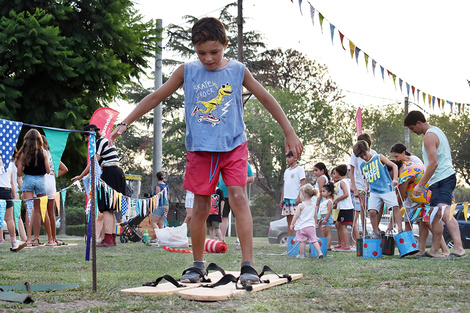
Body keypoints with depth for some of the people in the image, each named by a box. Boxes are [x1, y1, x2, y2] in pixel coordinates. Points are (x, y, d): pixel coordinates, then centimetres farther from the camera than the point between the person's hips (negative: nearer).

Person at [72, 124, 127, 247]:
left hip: (110, 175, -10)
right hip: (117, 173, 10)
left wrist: (81, 176, -4)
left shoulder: (100, 141, -6)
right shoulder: (106, 141, 23)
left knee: (106, 209, -13)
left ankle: (108, 239, -18)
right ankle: (112, 239, 10)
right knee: (110, 209, 10)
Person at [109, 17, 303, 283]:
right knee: (201, 207, 5)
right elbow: (156, 98, 7)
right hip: (200, 149, 1)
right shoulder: (187, 71, 2)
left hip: (234, 146, -1)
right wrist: (125, 123, 3)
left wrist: (290, 133, 5)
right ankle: (198, 266, 19)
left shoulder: (238, 71, 1)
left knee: (239, 198, -14)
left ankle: (248, 265, -14)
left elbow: (267, 99, 6)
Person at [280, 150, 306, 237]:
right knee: (289, 221, 6)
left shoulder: (299, 169, -1)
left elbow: (303, 183, -8)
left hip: (295, 198, -7)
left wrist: (299, 197, -17)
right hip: (287, 198, 7)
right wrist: (282, 199, 16)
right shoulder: (286, 171, 20)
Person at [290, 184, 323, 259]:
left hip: (302, 227, -5)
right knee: (314, 240, 8)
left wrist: (292, 224, -1)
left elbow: (296, 216, -11)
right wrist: (314, 224, 30)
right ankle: (319, 252, -3)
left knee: (301, 241, 3)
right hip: (311, 226, 5)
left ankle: (301, 254, 8)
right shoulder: (314, 205, 6)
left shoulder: (301, 205, -11)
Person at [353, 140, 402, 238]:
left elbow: (394, 165, -2)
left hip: (387, 189, -4)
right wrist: (367, 187, 12)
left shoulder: (379, 158, 0)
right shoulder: (363, 166, 14)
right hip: (374, 192, 4)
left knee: (395, 207, -19)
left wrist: (395, 179, -14)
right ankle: (376, 233, 1)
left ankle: (400, 229, -15)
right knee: (372, 211, -12)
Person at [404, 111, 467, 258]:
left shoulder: (429, 136, -12)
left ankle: (459, 249, -34)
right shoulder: (437, 131, 20)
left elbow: (433, 163, -21)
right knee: (436, 216, 13)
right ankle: (434, 250, 19)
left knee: (444, 213, -24)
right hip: (444, 178, 11)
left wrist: (420, 185, -18)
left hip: (442, 179, -11)